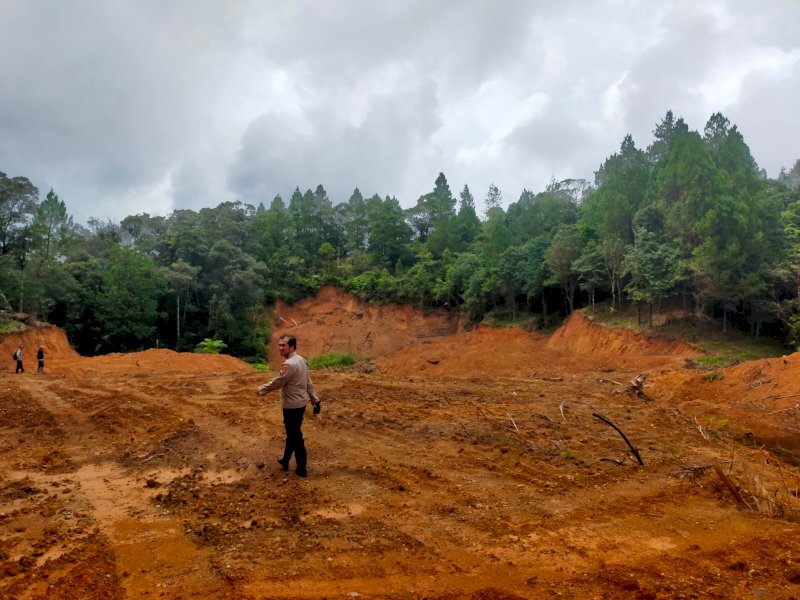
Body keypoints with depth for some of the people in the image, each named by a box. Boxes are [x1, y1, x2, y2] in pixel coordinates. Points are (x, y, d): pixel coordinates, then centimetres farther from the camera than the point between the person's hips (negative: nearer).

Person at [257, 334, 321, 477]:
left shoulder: (289, 364, -24)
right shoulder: (301, 360, 7)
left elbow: (277, 383, -18)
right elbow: (309, 383, 13)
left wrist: (261, 389, -1)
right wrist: (315, 400, 17)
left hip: (292, 406, -10)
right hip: (299, 404, 10)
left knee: (295, 437, 2)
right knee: (292, 434, 22)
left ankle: (301, 469, 12)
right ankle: (285, 460, 37)